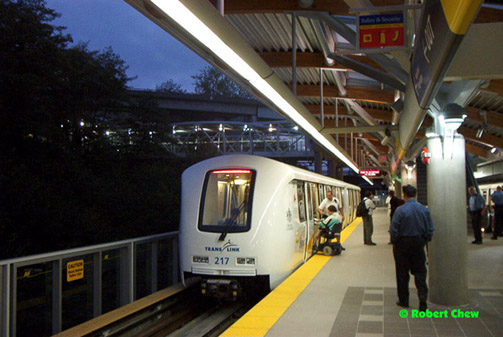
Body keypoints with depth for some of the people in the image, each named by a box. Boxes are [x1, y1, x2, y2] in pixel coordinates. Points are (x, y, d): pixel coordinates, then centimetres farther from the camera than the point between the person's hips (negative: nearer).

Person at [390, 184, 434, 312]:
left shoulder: (400, 210, -15)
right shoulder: (425, 209, -3)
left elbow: (394, 229, -13)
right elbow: (430, 229, 3)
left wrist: (393, 242, 3)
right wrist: (425, 241, 15)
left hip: (403, 244, -3)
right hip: (419, 243, 3)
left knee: (402, 273, 8)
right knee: (420, 271, 11)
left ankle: (404, 300, 16)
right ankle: (423, 296, -5)